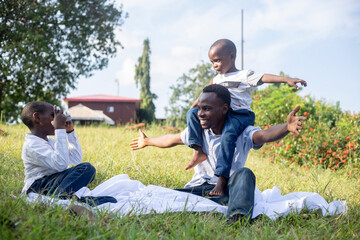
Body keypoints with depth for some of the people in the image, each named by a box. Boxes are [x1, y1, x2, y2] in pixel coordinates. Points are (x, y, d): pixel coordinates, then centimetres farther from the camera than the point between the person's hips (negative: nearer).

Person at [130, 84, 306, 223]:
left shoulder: (242, 133, -7)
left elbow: (265, 135, -29)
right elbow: (172, 139, 28)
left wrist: (287, 127, -52)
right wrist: (147, 141, 45)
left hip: (227, 191, -3)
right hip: (198, 189, 4)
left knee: (244, 173, -38)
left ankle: (237, 220, -56)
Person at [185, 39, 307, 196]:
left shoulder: (244, 76, 0)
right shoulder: (217, 79, 23)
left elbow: (263, 78, -14)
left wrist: (287, 80, -26)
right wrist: (194, 107, 23)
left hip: (239, 115, -7)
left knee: (228, 136, -34)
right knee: (192, 113, -5)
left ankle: (222, 178, -35)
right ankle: (198, 151, -11)